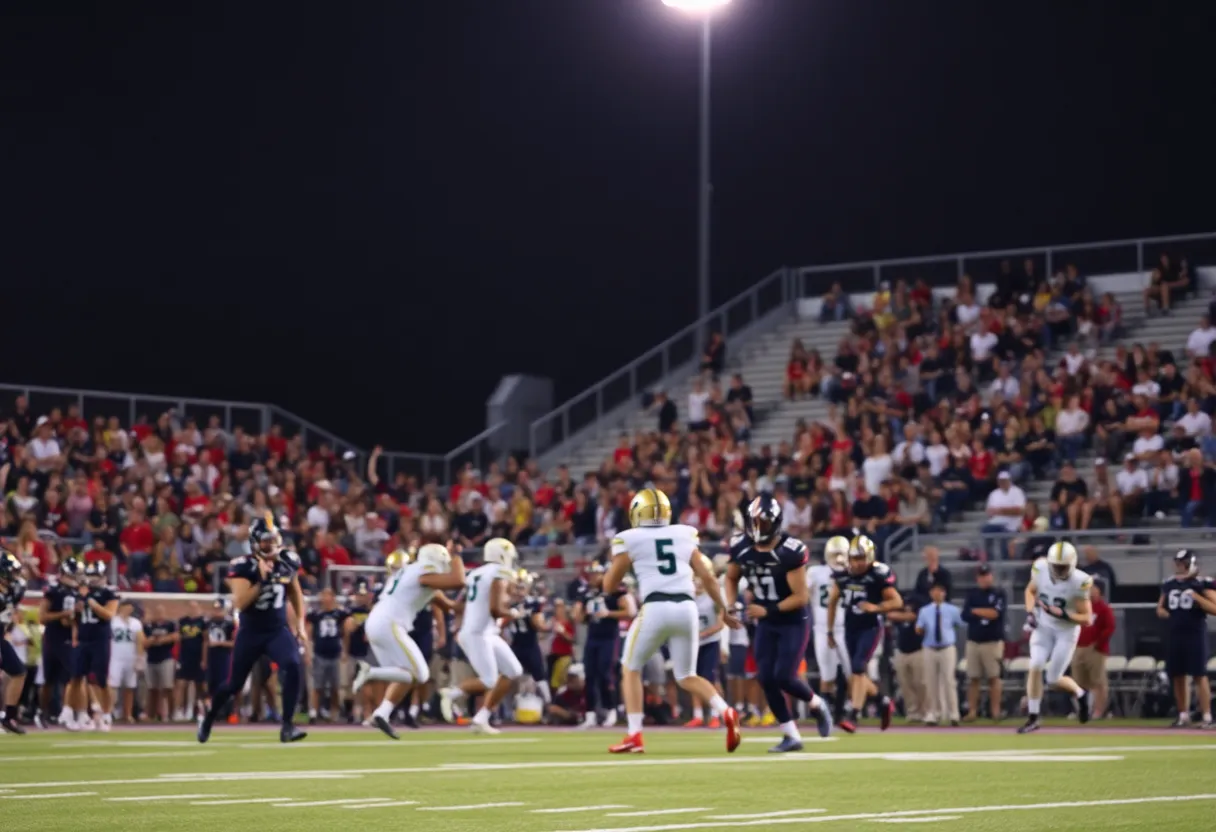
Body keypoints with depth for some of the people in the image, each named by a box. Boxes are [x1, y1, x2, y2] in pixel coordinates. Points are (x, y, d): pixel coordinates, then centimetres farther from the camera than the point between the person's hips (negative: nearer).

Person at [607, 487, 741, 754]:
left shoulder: (630, 540, 5)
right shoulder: (683, 535, 16)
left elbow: (609, 585, 9)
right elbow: (707, 576, 12)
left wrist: (618, 562, 29)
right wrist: (723, 609, 22)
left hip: (656, 608, -4)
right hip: (686, 608, 4)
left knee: (630, 669, 16)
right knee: (687, 676, 17)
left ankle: (634, 736, 5)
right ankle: (725, 712, -9)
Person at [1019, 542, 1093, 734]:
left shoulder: (1078, 582, -24)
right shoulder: (1040, 569, -14)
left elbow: (1086, 618, -17)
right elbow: (1031, 590, 9)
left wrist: (1063, 615, -32)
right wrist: (1030, 612, -8)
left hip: (1066, 631, -3)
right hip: (1043, 626, 3)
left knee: (1054, 679, -3)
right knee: (1035, 667, -15)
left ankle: (1079, 694, 31)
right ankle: (1033, 718, -4)